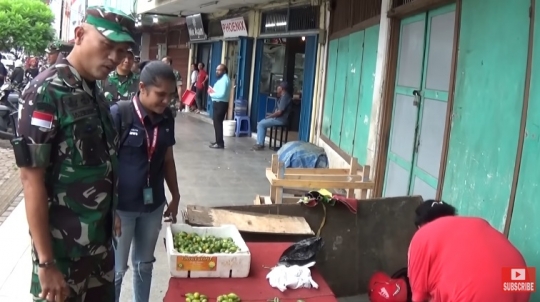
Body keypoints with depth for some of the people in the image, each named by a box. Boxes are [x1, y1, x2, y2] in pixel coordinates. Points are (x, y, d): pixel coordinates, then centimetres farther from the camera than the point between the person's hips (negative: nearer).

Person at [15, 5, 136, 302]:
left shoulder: (96, 94, 6)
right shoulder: (46, 92, -17)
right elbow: (31, 178, -20)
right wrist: (46, 263, -21)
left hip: (101, 242, 7)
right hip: (62, 248, -7)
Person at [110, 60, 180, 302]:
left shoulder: (166, 118, 0)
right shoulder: (118, 114, -16)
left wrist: (175, 196, 16)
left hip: (153, 205, 5)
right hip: (121, 206, -5)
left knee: (144, 264, 19)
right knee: (116, 269, 7)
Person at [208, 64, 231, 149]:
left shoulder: (224, 80, -18)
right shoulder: (222, 79, 17)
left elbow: (222, 94, -27)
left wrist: (211, 94, -13)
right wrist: (213, 90, 5)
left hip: (220, 104, -11)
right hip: (219, 104, 11)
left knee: (218, 123, -8)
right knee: (217, 123, 16)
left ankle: (220, 143, -4)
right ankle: (218, 141, 24)